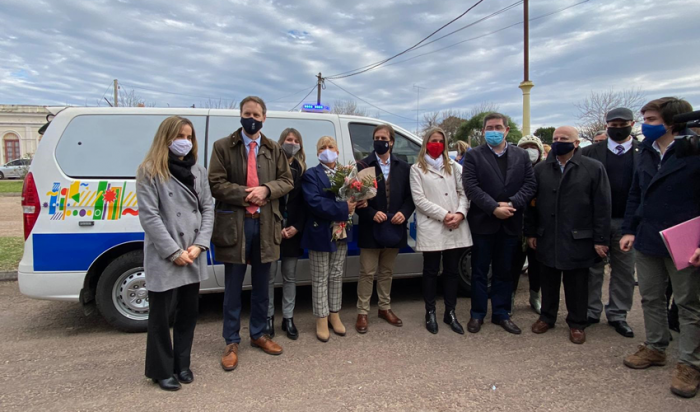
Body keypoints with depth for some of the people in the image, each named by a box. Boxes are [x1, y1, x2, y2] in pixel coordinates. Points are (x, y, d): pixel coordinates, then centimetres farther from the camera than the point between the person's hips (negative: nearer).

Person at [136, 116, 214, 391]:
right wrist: (174, 252, -15)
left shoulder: (198, 171, 9)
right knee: (161, 315, 8)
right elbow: (149, 216, -12)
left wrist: (199, 245, -7)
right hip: (164, 258, -5)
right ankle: (161, 370, 26)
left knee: (189, 311, 15)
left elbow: (208, 209, 5)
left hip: (193, 257, 5)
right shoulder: (150, 172, -6)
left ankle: (182, 364, 33)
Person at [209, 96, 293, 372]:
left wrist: (266, 190, -12)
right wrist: (246, 194, -16)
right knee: (233, 288, 6)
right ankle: (231, 342, 21)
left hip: (265, 224, 3)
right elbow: (216, 184, -6)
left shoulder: (274, 150, 11)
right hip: (234, 224, -3)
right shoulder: (223, 147, 1)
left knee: (261, 286, 14)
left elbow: (287, 181, 7)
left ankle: (258, 335, 31)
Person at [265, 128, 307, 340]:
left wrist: (296, 227, -7)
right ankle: (269, 317, 17)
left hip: (293, 231, 3)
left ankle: (288, 318, 20)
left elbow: (304, 203, 6)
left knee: (290, 276, 10)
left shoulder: (301, 170, 9)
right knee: (270, 275, 2)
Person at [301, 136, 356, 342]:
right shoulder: (311, 175, -5)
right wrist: (343, 208, -23)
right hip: (320, 233, -4)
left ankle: (334, 315, 28)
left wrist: (353, 204, -15)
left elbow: (352, 197, 8)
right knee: (320, 279, 5)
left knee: (336, 276, 14)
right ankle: (322, 320, 17)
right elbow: (315, 203, -19)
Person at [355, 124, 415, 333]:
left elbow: (410, 196, 7)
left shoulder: (403, 167, 7)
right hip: (371, 229, -3)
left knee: (387, 272, 17)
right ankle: (362, 313, 16)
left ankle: (385, 308, 31)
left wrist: (404, 213, -10)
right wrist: (372, 214, -17)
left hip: (394, 228, 3)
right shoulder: (362, 166, -3)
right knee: (367, 273, 4)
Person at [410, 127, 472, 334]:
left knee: (452, 271, 10)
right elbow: (419, 200, -6)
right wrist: (444, 215, -13)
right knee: (431, 271, 6)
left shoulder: (454, 167, 15)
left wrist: (460, 214, -12)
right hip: (431, 228, -3)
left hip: (456, 227, 3)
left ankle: (450, 313, 22)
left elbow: (464, 192, 6)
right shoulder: (417, 169, 4)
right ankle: (430, 313, 20)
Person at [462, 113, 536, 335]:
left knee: (504, 271, 13)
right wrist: (494, 208, -19)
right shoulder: (474, 156, -1)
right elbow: (471, 187, -11)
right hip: (483, 222, -3)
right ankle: (477, 314, 19)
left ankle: (501, 313, 25)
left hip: (510, 223, 3)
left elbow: (530, 183, 1)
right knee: (480, 271, 7)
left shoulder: (522, 155, 9)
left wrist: (512, 204, -14)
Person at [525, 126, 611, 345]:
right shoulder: (540, 169, 6)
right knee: (548, 282, 14)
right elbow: (532, 203, 8)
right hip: (546, 240, 3)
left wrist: (601, 239, -7)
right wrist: (530, 233, 5)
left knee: (576, 285, 9)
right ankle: (547, 317, 30)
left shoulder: (594, 168, -2)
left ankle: (577, 323, 25)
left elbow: (602, 206, -4)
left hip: (578, 240, -2)